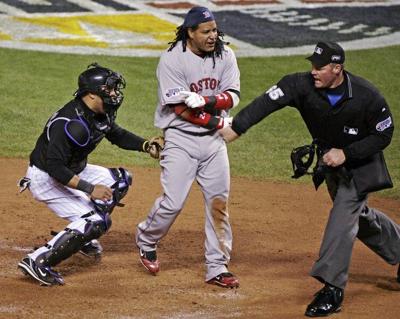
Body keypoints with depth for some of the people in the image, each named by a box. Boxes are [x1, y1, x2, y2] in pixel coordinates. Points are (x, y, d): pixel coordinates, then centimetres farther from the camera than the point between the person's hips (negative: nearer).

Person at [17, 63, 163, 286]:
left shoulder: (101, 114, -2)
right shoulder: (72, 124, -31)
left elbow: (116, 134, 18)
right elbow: (54, 167, -33)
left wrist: (146, 146, 2)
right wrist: (89, 189, -35)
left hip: (73, 171, 10)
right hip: (46, 178, -10)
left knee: (122, 180, 12)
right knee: (96, 221, -18)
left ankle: (83, 236, 18)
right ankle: (38, 262, -19)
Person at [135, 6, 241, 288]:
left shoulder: (225, 56, 1)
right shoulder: (172, 60, -14)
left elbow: (232, 96, -5)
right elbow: (180, 109, -17)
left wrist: (204, 101, -23)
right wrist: (219, 122, -17)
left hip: (213, 140, 5)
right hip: (181, 139, -4)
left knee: (219, 202, 2)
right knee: (173, 203, -8)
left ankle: (217, 267, 10)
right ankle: (147, 240, 23)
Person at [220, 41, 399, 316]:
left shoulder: (367, 96, -29)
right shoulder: (303, 85, -24)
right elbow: (269, 101, -36)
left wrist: (346, 153, -27)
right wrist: (236, 128, -50)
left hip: (361, 163, -5)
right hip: (331, 160, 5)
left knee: (343, 217, -16)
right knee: (359, 216, 20)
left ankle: (332, 289, -13)